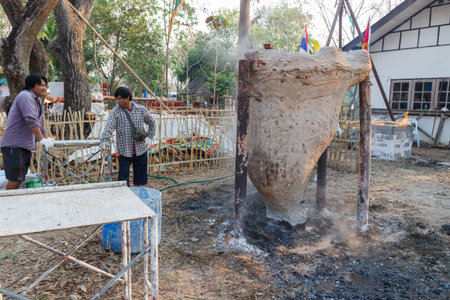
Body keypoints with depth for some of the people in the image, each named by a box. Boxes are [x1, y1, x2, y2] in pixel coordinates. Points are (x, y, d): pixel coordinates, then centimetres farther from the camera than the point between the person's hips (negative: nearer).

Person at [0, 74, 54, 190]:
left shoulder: (37, 100, 19)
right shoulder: (25, 96, -12)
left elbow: (40, 124, 24)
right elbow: (31, 121, -24)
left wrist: (47, 139, 17)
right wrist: (42, 140, -27)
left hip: (25, 145, 10)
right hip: (15, 145, -10)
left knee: (19, 178, 14)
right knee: (15, 179, -9)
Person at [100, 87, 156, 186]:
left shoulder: (141, 110, 1)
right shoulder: (115, 112, -4)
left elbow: (152, 123, 16)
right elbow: (109, 127, -16)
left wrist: (149, 137, 7)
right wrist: (104, 140, -32)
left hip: (141, 150, 2)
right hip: (124, 151, -1)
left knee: (139, 177, 12)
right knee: (123, 176, 2)